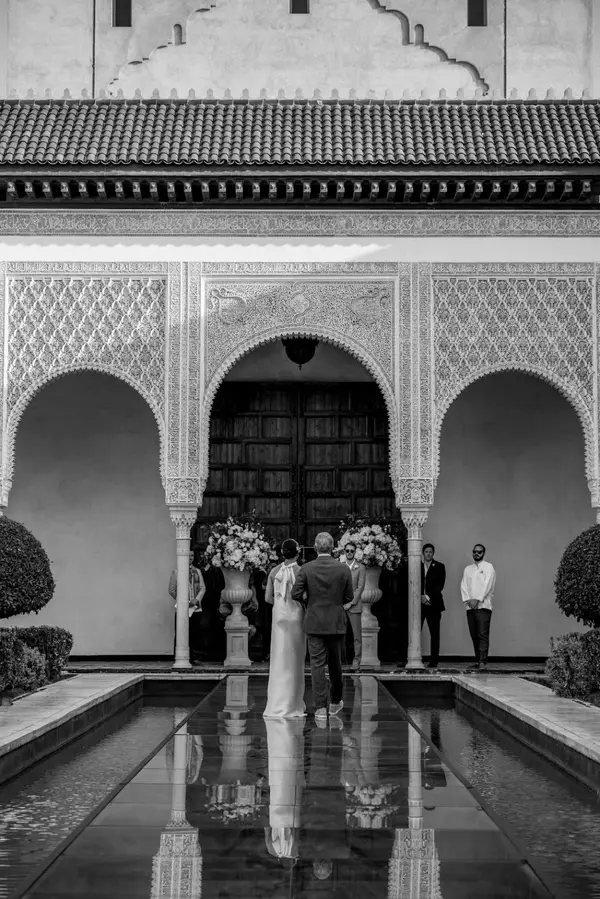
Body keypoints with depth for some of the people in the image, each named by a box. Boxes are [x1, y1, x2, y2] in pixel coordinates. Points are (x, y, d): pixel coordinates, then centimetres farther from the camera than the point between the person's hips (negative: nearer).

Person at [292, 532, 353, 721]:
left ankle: (321, 708, -6)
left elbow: (296, 594, -8)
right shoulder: (344, 569, -5)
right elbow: (349, 597, 1)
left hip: (314, 623, -1)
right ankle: (335, 702, 31)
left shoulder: (306, 569, -8)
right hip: (337, 623, 2)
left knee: (317, 665, 0)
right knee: (335, 663, 17)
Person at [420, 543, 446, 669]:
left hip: (433, 604, -1)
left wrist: (428, 597, -10)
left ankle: (433, 661, 1)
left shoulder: (439, 567, 8)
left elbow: (440, 585, -1)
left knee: (434, 634, -1)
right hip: (419, 603, 1)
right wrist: (421, 597, -6)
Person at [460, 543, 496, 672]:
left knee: (483, 635, -11)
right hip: (470, 607, 5)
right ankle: (477, 661, 9)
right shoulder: (468, 569, 19)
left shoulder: (488, 567, 4)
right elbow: (463, 585, 9)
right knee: (474, 635, 5)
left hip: (483, 606, -5)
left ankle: (483, 662, -15)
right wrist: (467, 600, -7)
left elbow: (487, 585, -7)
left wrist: (477, 600, -15)